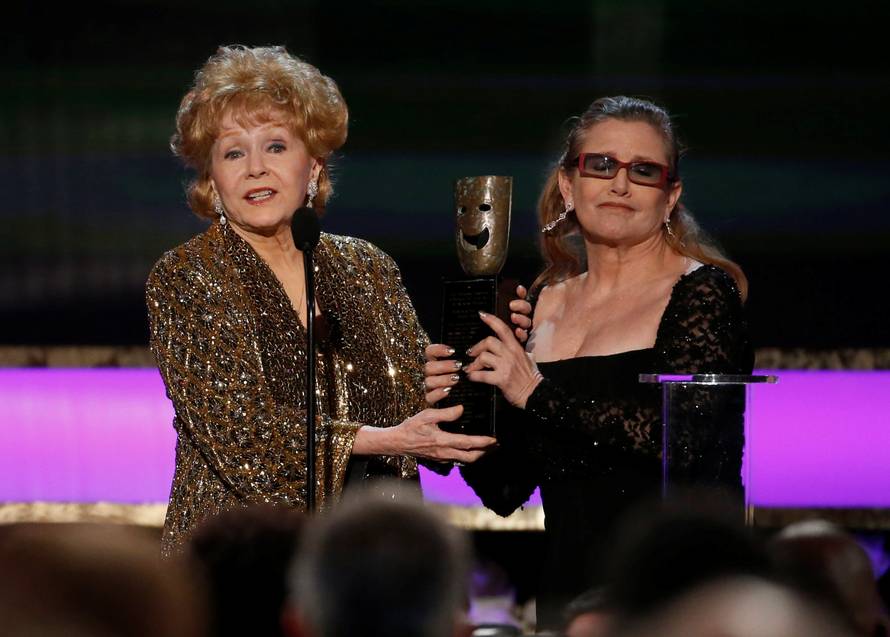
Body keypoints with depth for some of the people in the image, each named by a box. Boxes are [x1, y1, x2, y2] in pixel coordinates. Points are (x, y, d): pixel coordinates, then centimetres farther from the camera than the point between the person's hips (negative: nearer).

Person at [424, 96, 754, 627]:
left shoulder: (703, 293, -6)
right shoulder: (545, 302, 10)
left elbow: (685, 438, -23)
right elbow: (506, 492, 10)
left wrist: (538, 395, -20)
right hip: (568, 588, 5)